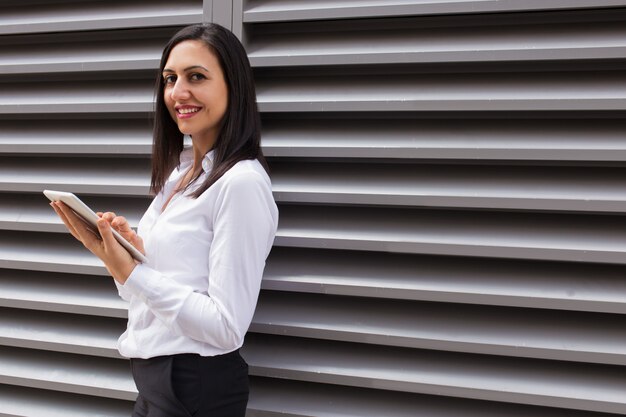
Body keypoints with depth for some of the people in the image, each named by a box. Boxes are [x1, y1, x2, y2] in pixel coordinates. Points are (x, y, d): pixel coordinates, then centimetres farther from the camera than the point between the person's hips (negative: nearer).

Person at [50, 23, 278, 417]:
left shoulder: (241, 182, -18)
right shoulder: (181, 171, 7)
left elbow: (226, 328, -21)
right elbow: (160, 277, 11)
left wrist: (130, 273, -22)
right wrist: (116, 253, -6)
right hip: (153, 374, 8)